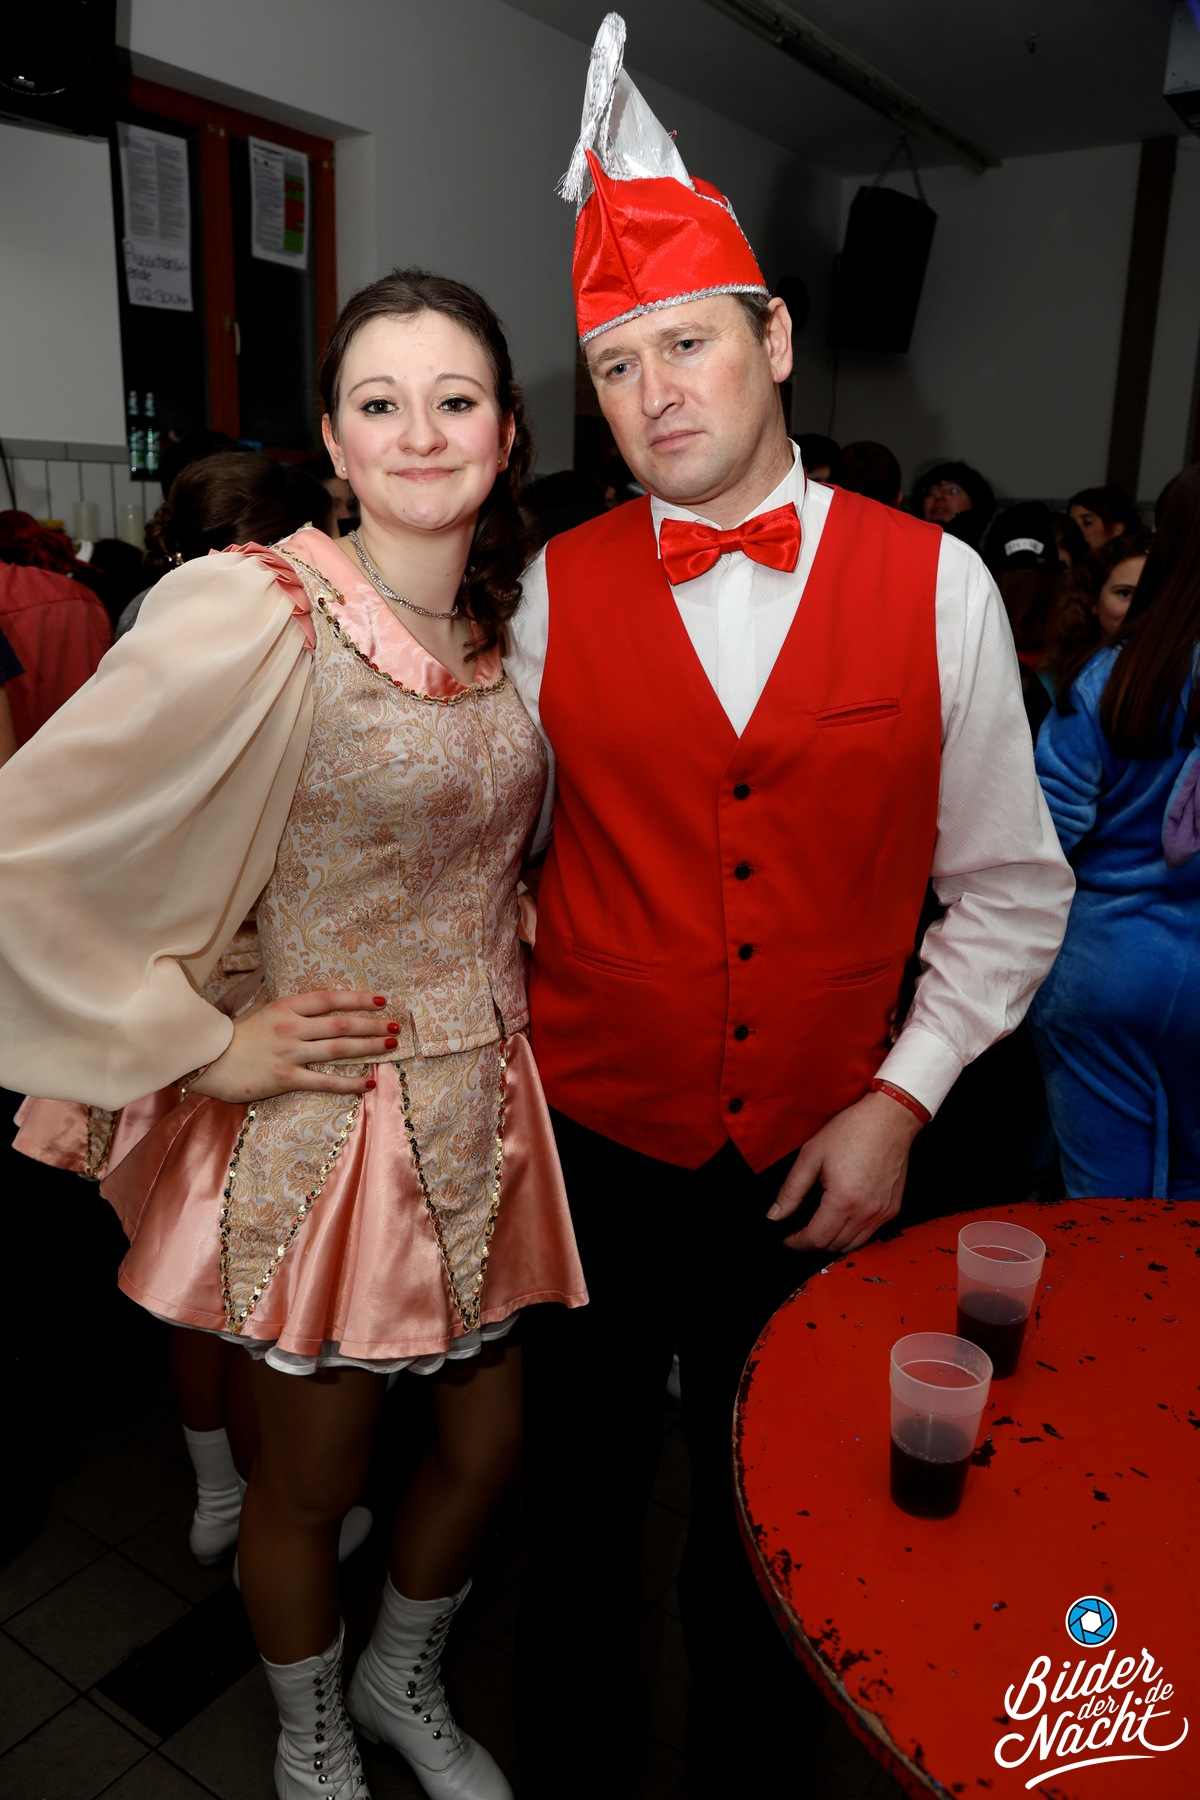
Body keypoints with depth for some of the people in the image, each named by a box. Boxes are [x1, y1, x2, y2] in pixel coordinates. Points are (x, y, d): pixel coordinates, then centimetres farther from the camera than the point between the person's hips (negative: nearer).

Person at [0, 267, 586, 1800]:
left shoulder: (506, 624, 3)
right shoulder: (259, 614, -19)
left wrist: (503, 942, 6)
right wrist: (203, 1048, -16)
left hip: (486, 1110, 6)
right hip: (331, 1122, -6)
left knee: (487, 1442, 21)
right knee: (310, 1485, 17)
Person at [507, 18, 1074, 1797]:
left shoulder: (934, 584, -6)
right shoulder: (558, 587, -3)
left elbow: (1011, 889, -2)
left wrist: (899, 1099, -10)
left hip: (820, 1164, 0)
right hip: (593, 1142, 1)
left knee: (771, 1527, 20)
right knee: (578, 1501, 19)